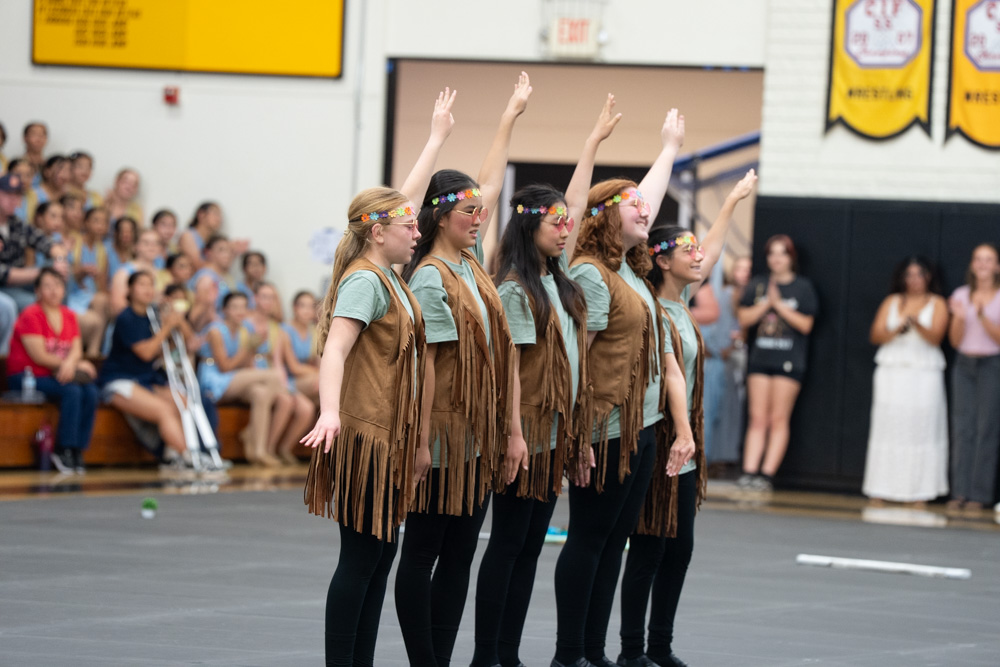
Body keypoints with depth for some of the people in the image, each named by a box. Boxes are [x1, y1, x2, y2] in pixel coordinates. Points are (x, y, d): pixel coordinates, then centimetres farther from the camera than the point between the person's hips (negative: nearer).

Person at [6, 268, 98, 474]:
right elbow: (39, 356, -14)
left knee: (90, 392, -22)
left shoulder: (68, 316, 11)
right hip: (26, 377, -6)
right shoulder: (31, 315, -9)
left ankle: (77, 450, -19)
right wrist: (77, 364, -9)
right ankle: (64, 451, -23)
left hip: (57, 376, 6)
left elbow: (76, 350, 3)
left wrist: (69, 363, -23)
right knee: (72, 392, -30)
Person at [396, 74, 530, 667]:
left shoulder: (472, 262, 10)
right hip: (444, 433, -8)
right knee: (423, 551, -1)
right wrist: (421, 439, -18)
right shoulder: (430, 278, -13)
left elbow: (489, 185, 19)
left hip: (480, 435, 8)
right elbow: (423, 362, -16)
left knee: (461, 555, 7)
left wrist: (511, 117, 23)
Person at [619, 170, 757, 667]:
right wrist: (682, 434, -33)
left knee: (679, 548, 10)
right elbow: (671, 371, -25)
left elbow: (712, 251, 26)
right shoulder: (654, 312, -15)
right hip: (660, 441, -9)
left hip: (685, 444, 9)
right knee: (649, 549, -5)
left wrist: (734, 201, 34)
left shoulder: (680, 301, 11)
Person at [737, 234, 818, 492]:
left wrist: (779, 305, -9)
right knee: (758, 419, -1)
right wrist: (766, 304, -8)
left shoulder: (803, 287, 4)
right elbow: (744, 318, 5)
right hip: (760, 357, 3)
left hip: (789, 361, -3)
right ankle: (749, 471, -5)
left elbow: (806, 324, -3)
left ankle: (767, 473, -5)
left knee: (779, 419, -4)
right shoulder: (758, 285, 12)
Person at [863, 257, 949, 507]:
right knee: (887, 428, -2)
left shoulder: (937, 304, 6)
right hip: (892, 372, 2)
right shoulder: (892, 302, 12)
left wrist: (917, 324, -26)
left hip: (924, 374, -2)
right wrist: (896, 330, -15)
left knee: (921, 429, -7)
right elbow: (876, 335, 4)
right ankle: (878, 493, 0)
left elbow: (935, 337, -8)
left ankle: (918, 494, -6)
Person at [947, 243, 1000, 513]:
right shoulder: (961, 296, 7)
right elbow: (955, 340, 6)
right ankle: (960, 493, 2)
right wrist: (959, 317, -12)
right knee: (962, 427, 0)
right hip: (964, 364, 3)